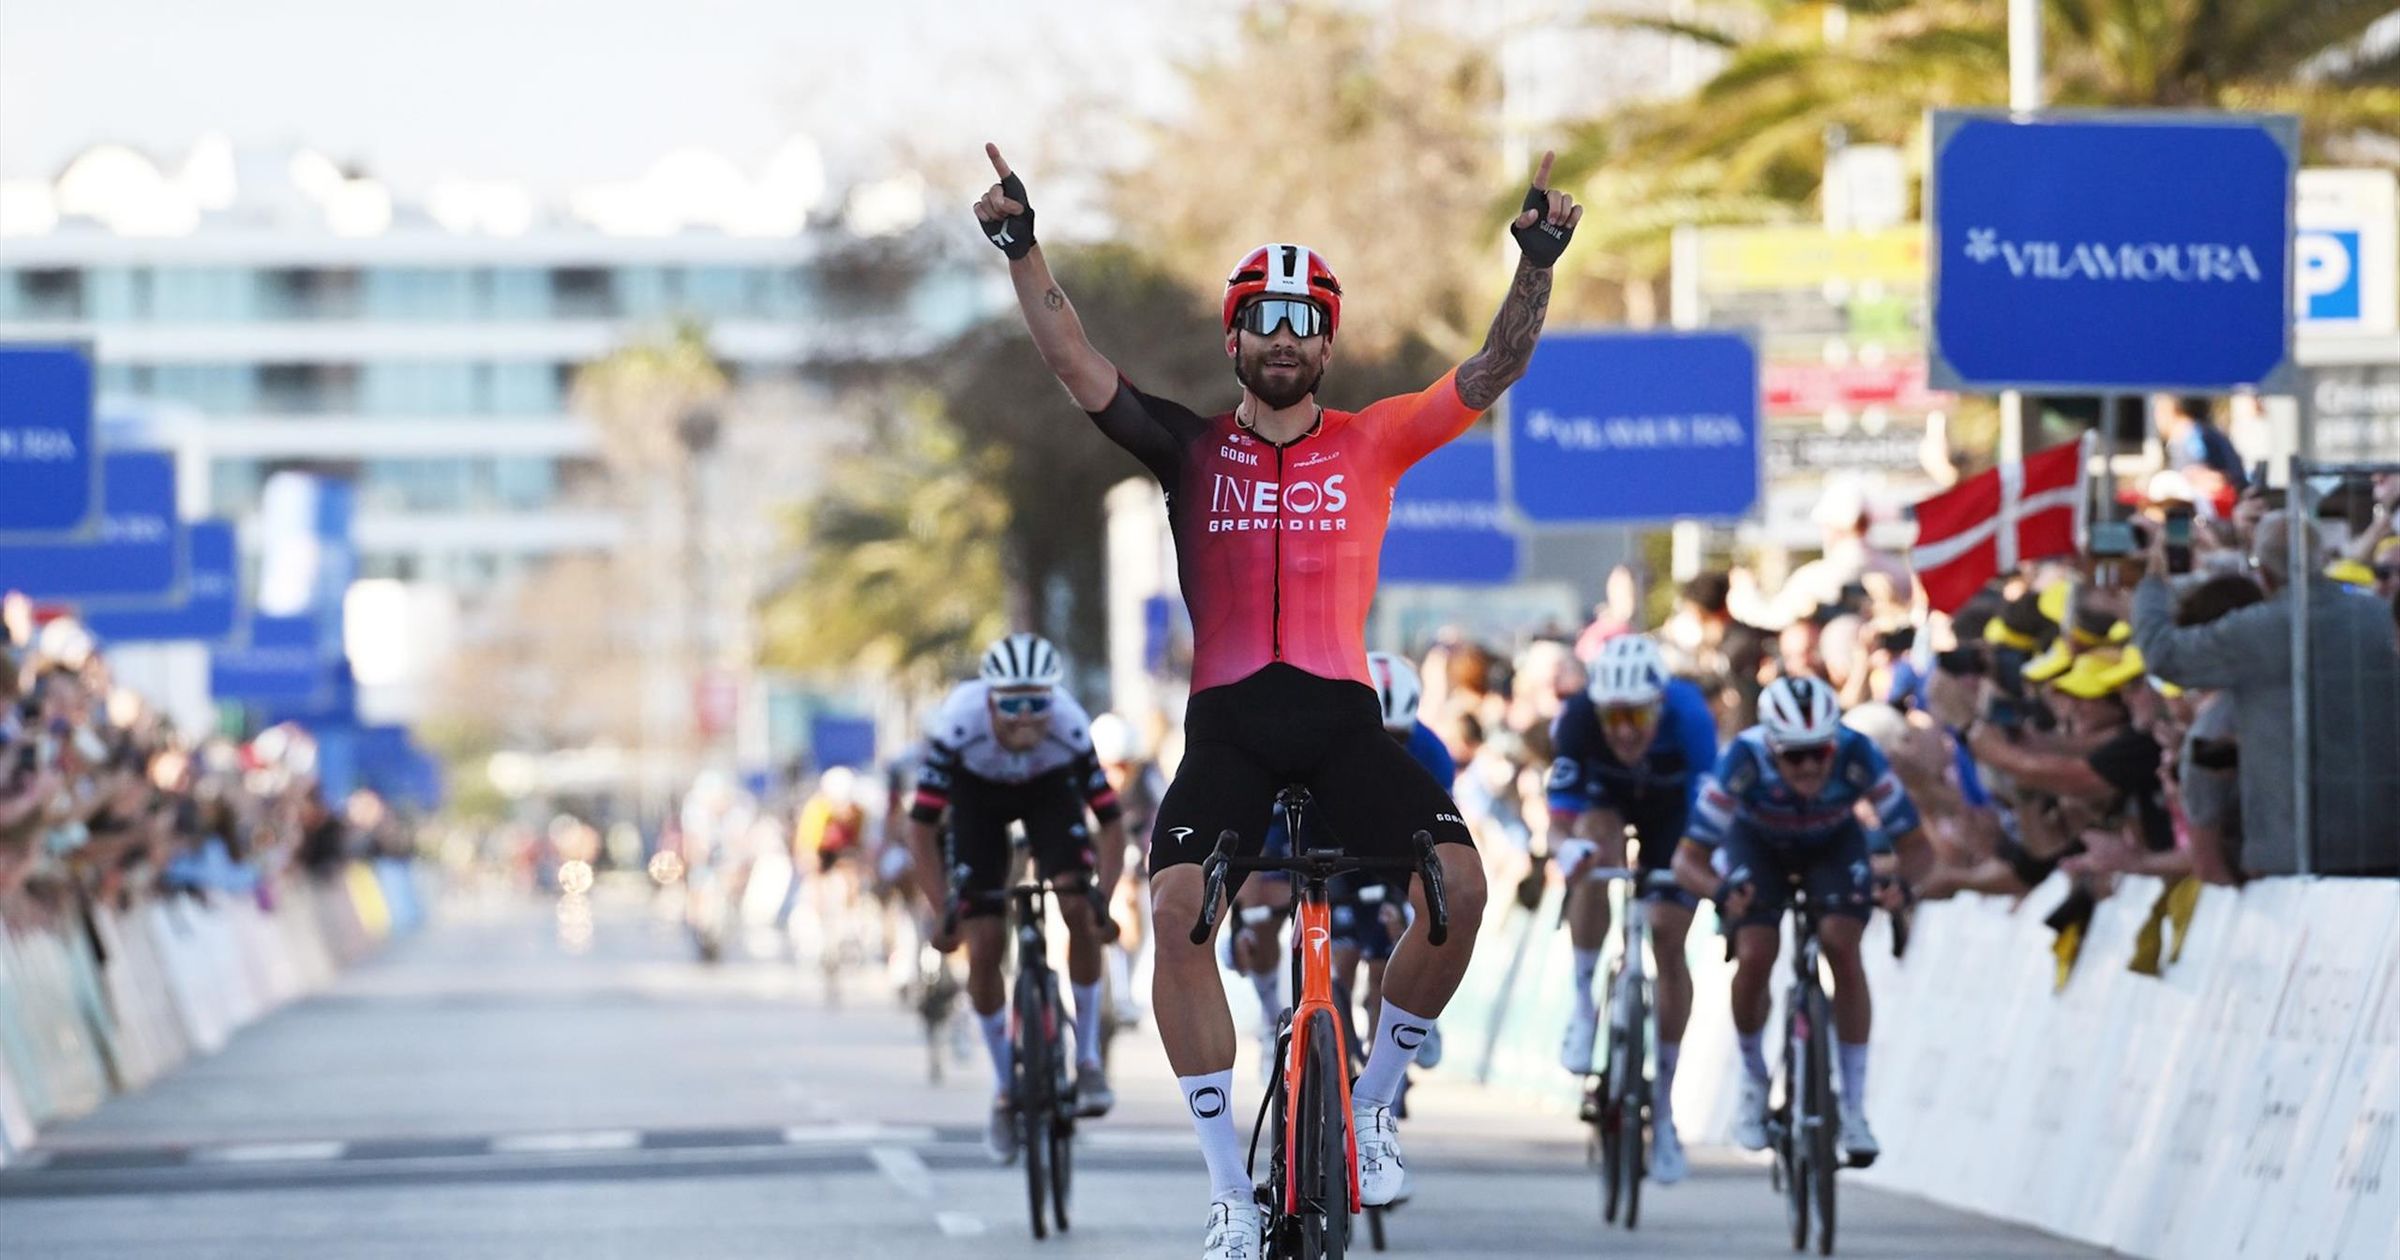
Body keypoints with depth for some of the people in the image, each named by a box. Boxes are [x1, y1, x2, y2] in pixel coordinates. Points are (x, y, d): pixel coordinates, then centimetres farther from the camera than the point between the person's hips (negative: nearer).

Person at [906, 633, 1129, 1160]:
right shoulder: (959, 723, -39)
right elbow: (921, 825, -31)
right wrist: (943, 912, -37)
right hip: (978, 794, 0)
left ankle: (1087, 1059, -6)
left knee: (1078, 909, -23)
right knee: (983, 947, -8)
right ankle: (1005, 1090, 10)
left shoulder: (1070, 726, -36)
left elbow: (1111, 820, -27)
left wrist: (1103, 899, -40)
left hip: (1050, 788, 0)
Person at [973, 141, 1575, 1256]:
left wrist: (1537, 265, -14)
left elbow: (1492, 374, 1)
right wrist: (1021, 248, -13)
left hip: (1342, 714, 1)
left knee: (1459, 880, -22)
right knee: (1176, 901, -26)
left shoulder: (1372, 443, 9)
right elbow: (1078, 367, -1)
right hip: (1228, 718, -1)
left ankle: (1372, 1102, 3)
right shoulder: (1191, 447, 8)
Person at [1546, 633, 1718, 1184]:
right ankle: (1582, 1006, -17)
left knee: (1669, 942, -5)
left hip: (1671, 806, 0)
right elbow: (1560, 819, -36)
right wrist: (1568, 848, -58)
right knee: (1593, 857, -35)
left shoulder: (1688, 716, -39)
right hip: (1607, 799, 0)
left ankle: (1664, 1104, 7)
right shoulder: (1579, 719, -36)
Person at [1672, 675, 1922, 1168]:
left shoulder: (1858, 757, -37)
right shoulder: (1744, 761, -38)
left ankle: (1854, 1107, -13)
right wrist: (1719, 890, -55)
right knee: (1754, 957, -19)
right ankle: (1753, 1080, 10)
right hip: (1758, 844, 0)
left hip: (1834, 844, 0)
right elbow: (1688, 858, -34)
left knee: (1843, 947, -22)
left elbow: (1915, 843, -31)